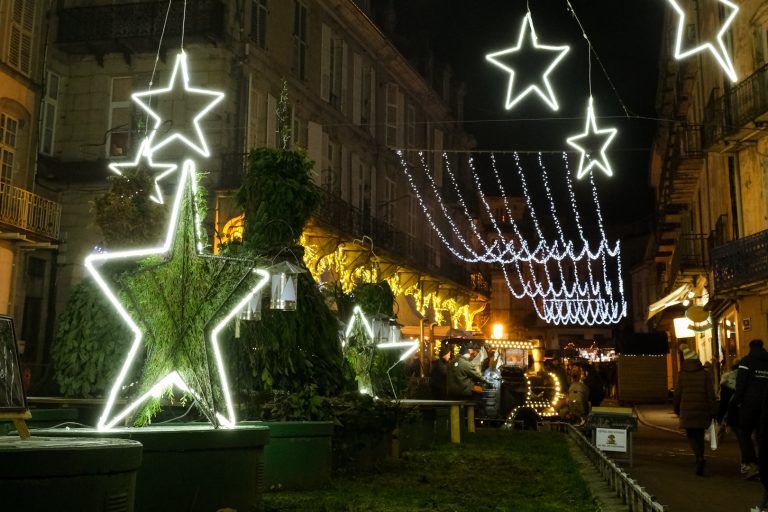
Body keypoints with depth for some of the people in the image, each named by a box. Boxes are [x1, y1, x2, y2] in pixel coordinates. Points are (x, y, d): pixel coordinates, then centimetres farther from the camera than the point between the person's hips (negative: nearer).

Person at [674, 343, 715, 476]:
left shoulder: (682, 374, -3)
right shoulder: (705, 374, -1)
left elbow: (677, 393, 1)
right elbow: (711, 393, -1)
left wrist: (676, 409, 14)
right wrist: (711, 410, 6)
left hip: (687, 410, -1)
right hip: (702, 410, 2)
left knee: (690, 435, 4)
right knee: (700, 435, 15)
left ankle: (699, 457, -19)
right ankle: (699, 460, 20)